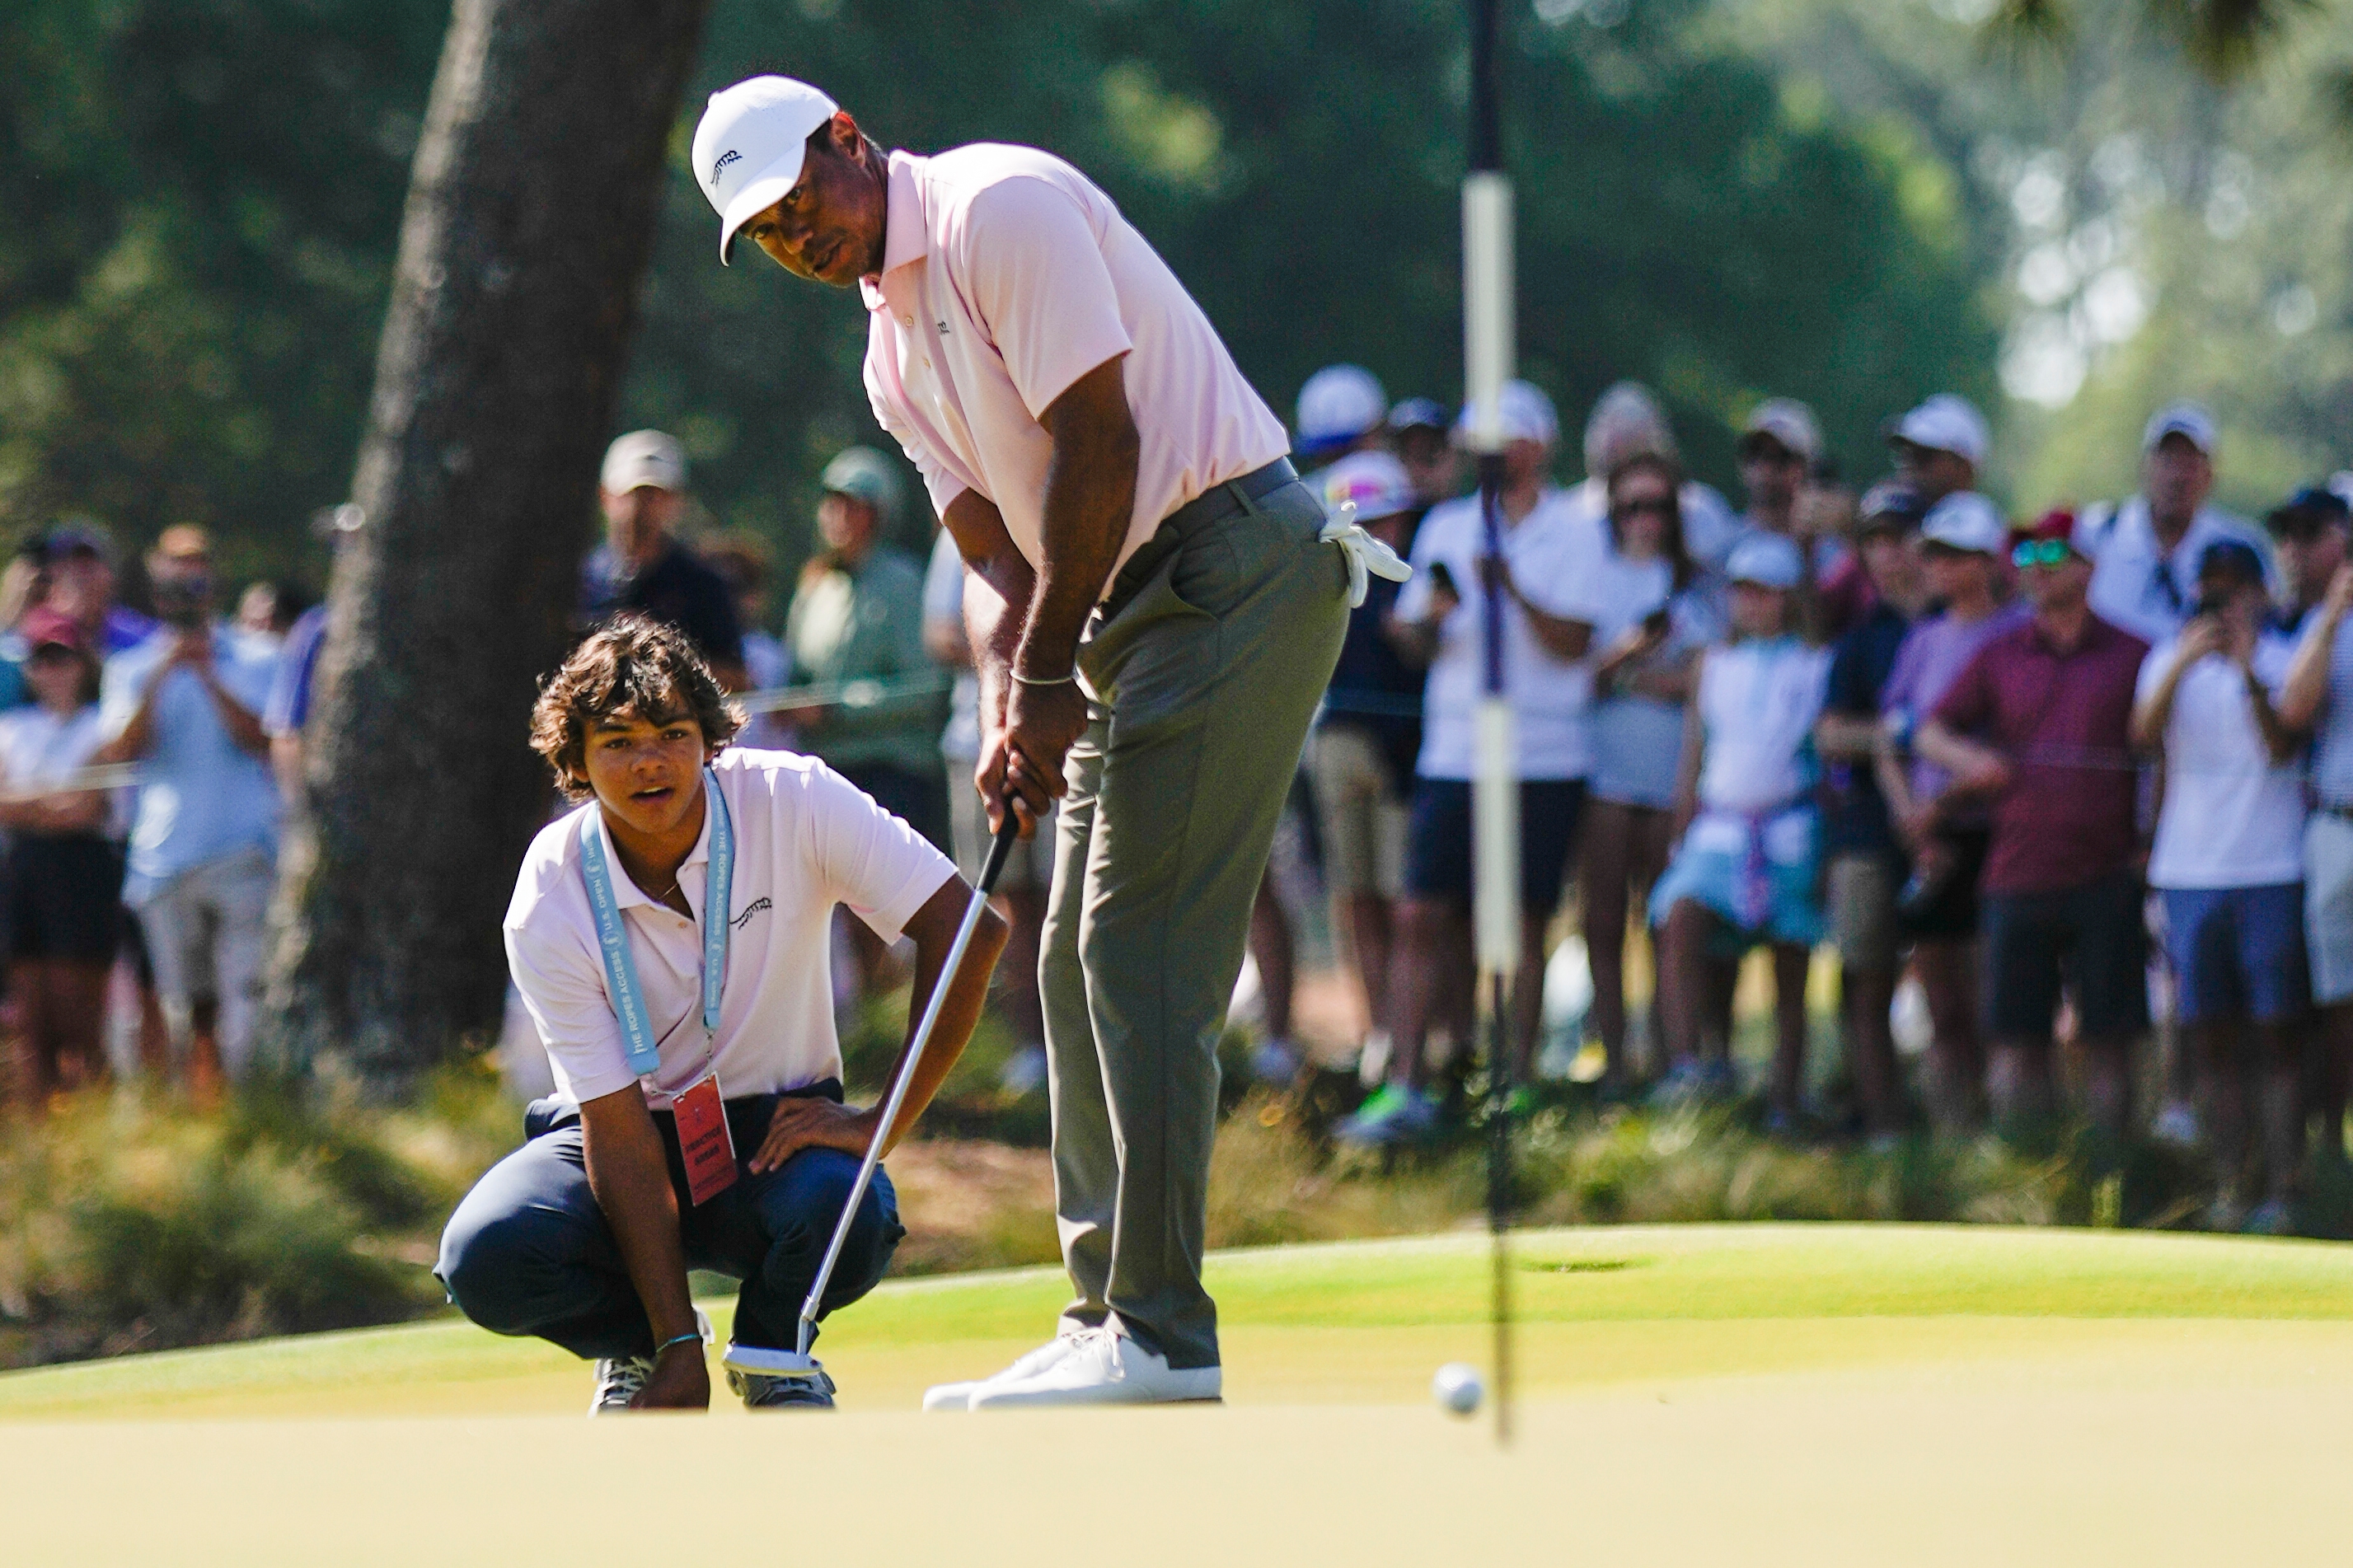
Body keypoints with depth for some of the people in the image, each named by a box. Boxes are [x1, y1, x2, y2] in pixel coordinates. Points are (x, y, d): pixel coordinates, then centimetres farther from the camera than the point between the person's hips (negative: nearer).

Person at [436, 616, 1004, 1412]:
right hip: (626, 1135, 0)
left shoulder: (792, 802, -20)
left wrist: (883, 1124, -24)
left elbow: (969, 931, -20)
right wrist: (678, 1350, -25)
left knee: (843, 1216, -35)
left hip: (776, 1125, 0)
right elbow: (620, 1135, -20)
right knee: (486, 1257, -29)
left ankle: (770, 1348, 3)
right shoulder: (548, 911, -20)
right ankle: (637, 1347, 6)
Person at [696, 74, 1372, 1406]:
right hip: (1134, 609, 10)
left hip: (1233, 565, -10)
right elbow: (1000, 555, 14)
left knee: (1142, 951, -13)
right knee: (1078, 962, 9)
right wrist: (1011, 712, -5)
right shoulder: (893, 354, 18)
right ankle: (1108, 1321, 12)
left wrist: (1048, 671, -12)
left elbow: (1098, 443, -17)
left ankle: (1164, 1338, -13)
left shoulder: (998, 208, -11)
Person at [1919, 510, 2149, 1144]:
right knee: (2017, 1037, 2)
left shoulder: (2132, 656, 5)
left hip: (2104, 875, -2)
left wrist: (2150, 846, -4)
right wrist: (1968, 758, -9)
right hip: (2018, 872, 2)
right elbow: (1931, 733, 13)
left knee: (2107, 1038, 0)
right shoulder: (2000, 657, 11)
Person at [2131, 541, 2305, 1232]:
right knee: (2214, 1042, 3)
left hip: (2271, 869, -3)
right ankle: (2228, 1189, 5)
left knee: (2278, 1037, -4)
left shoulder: (2285, 662, 3)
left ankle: (2281, 1191, -5)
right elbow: (2144, 735, -8)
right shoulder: (2168, 661, 10)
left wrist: (2250, 676, -25)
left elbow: (2282, 748, -11)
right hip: (2189, 869, 3)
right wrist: (2181, 666, -23)